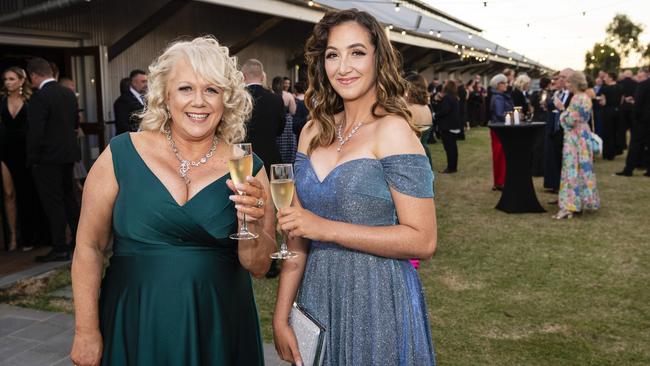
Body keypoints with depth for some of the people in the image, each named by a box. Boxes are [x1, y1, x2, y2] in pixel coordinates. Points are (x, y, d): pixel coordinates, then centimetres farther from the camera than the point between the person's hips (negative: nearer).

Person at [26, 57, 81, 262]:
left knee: (53, 201, -1)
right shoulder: (69, 94, 6)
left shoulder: (39, 97, -17)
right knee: (68, 197, 17)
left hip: (48, 157, -7)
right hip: (68, 153, 7)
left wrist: (32, 158, -10)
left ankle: (60, 248, 4)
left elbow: (35, 130, -18)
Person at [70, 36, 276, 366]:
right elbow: (89, 247, -1)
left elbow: (258, 267, -1)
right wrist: (86, 332, -2)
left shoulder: (247, 169, -4)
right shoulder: (121, 156, -6)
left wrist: (252, 224, -20)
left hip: (219, 329, 1)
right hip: (134, 328, -1)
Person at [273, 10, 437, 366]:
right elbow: (297, 236, 6)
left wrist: (326, 228, -20)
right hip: (317, 297, 5)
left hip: (377, 302, -5)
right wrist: (281, 316, 2)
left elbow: (423, 240, -17)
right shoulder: (314, 131, 4)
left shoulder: (393, 129, -13)